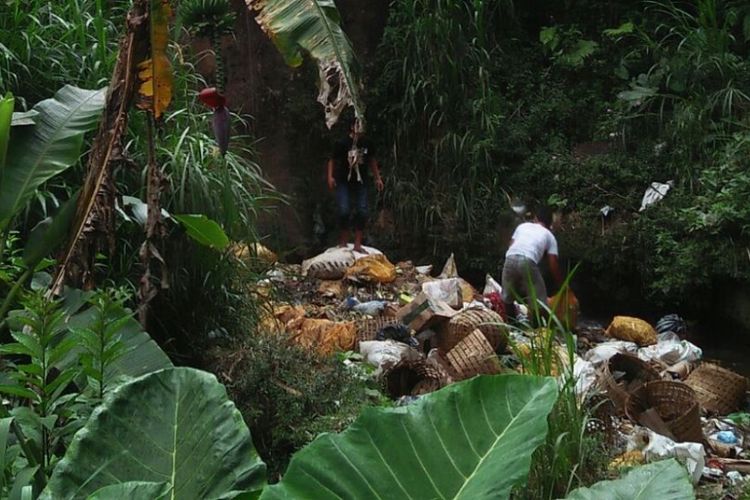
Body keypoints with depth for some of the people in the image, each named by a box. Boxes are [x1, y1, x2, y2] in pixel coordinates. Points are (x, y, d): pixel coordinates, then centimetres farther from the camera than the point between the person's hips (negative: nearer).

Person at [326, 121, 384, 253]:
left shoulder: (366, 143, 1)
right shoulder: (342, 144, -9)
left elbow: (372, 161, 14)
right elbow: (332, 160, -2)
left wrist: (377, 178, 14)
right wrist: (330, 177, -13)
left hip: (361, 182, 4)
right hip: (343, 182, -3)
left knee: (362, 212, -2)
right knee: (344, 211, -12)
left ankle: (357, 245, 6)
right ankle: (343, 241, 8)